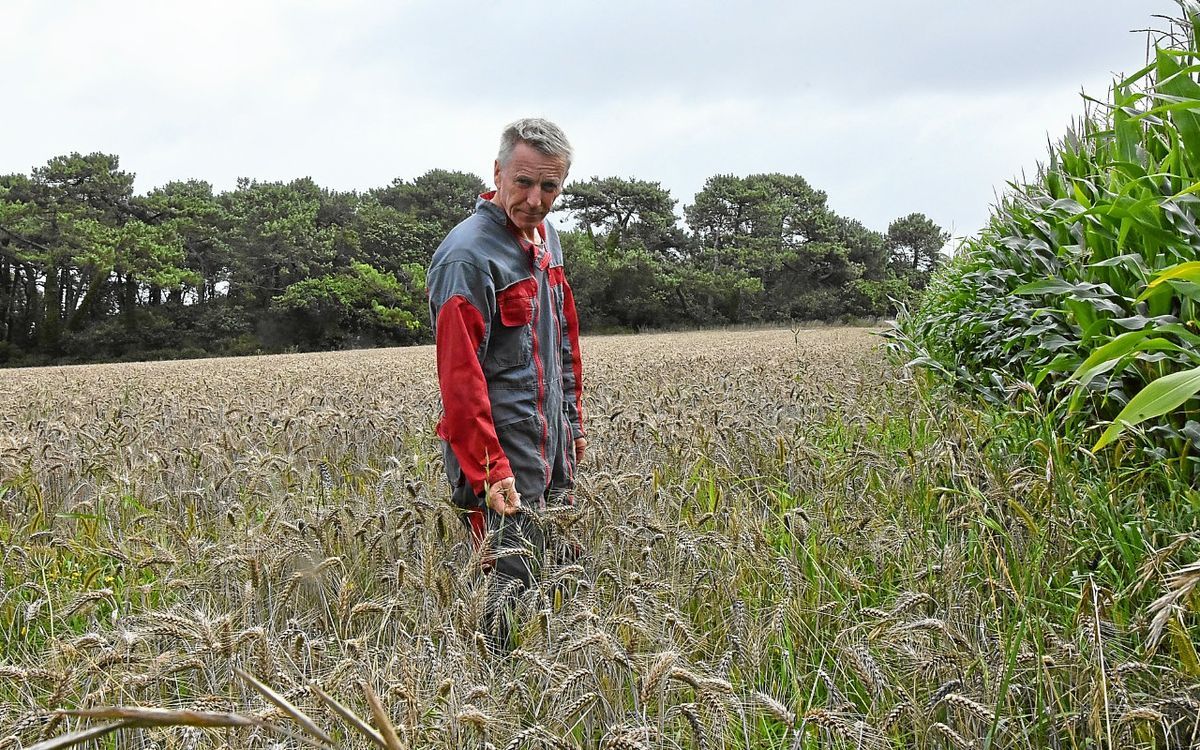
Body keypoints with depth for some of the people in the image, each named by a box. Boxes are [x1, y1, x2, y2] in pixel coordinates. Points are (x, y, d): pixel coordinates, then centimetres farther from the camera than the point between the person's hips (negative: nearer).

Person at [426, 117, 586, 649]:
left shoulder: (545, 236, 11)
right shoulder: (468, 254, -18)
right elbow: (459, 375, -22)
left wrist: (574, 421, 21)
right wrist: (489, 470, -26)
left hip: (552, 447, 9)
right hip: (504, 453, -9)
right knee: (513, 586, -5)